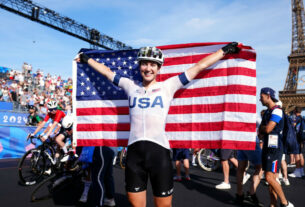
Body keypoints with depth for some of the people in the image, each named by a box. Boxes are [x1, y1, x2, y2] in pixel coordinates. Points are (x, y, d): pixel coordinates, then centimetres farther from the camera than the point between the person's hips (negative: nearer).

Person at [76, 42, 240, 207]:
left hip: (159, 151, -2)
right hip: (134, 152, 3)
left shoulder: (168, 86, 7)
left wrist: (225, 50, 15)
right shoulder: (131, 86, 14)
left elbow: (199, 66, 10)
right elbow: (107, 72, 26)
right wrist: (87, 59, 36)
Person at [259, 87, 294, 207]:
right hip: (267, 148, 9)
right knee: (270, 178, 8)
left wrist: (262, 127, -1)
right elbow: (260, 134, 17)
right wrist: (261, 133, -5)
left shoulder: (277, 111, -12)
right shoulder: (267, 112, 17)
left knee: (269, 178, -14)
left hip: (275, 149, -9)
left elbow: (268, 129, -22)